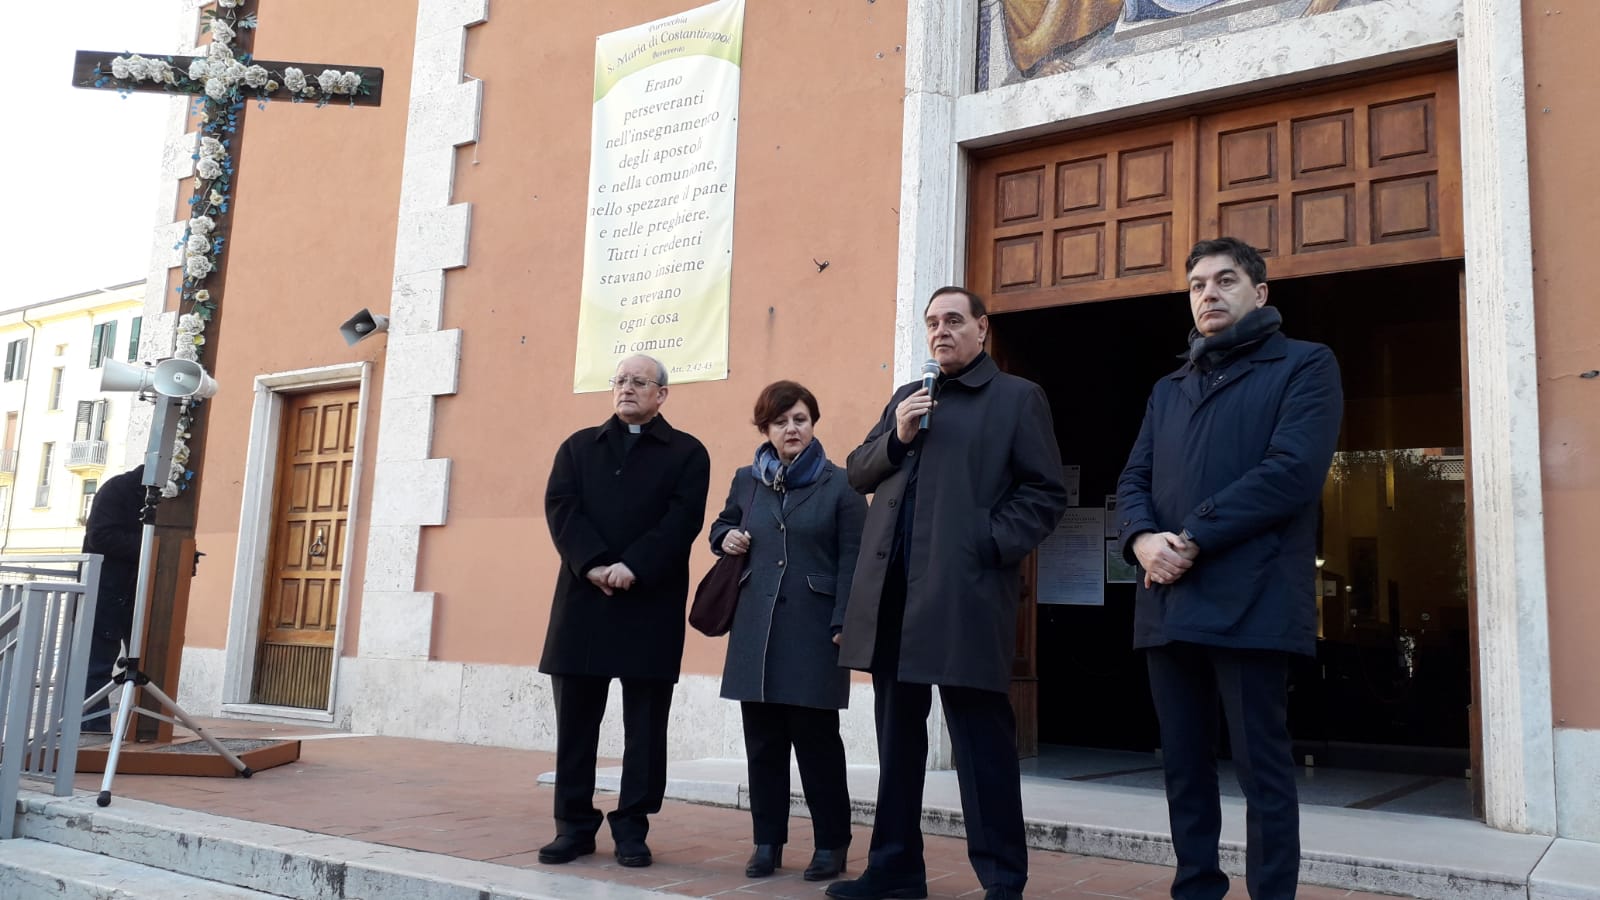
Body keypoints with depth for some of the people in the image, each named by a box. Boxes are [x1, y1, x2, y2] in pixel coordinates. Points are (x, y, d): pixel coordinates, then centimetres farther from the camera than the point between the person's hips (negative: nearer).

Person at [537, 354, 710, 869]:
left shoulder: (686, 453, 7)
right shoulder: (579, 447, 15)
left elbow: (683, 519, -6)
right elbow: (560, 507, 1)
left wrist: (634, 566, -18)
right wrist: (594, 563, -15)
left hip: (652, 603, -2)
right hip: (583, 597, 3)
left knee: (645, 722, 3)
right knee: (575, 719, 5)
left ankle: (632, 827, 12)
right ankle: (574, 825, 15)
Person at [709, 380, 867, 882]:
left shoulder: (839, 485, -1)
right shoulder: (746, 480, 11)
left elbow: (852, 560, -4)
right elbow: (721, 526, 26)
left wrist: (842, 624, -12)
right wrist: (726, 539, 2)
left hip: (813, 627, -4)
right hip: (756, 626, 4)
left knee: (816, 737, 1)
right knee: (762, 738, 7)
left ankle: (831, 845, 14)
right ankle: (768, 841, 19)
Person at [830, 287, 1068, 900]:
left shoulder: (1017, 397, 3)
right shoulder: (906, 398, 20)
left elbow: (1045, 492, -3)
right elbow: (858, 473, 16)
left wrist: (992, 546, -15)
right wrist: (896, 438, -2)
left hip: (965, 591, -6)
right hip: (891, 589, 6)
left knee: (981, 739, -1)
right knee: (897, 734, 14)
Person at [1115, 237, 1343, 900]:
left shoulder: (1304, 365, 4)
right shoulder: (1168, 390, 22)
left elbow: (1293, 470, -11)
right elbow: (1134, 480, 14)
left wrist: (1192, 539, -14)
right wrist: (1143, 538, -9)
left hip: (1250, 598, -6)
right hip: (1167, 602, 6)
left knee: (1262, 769, -1)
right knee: (1183, 766, 11)